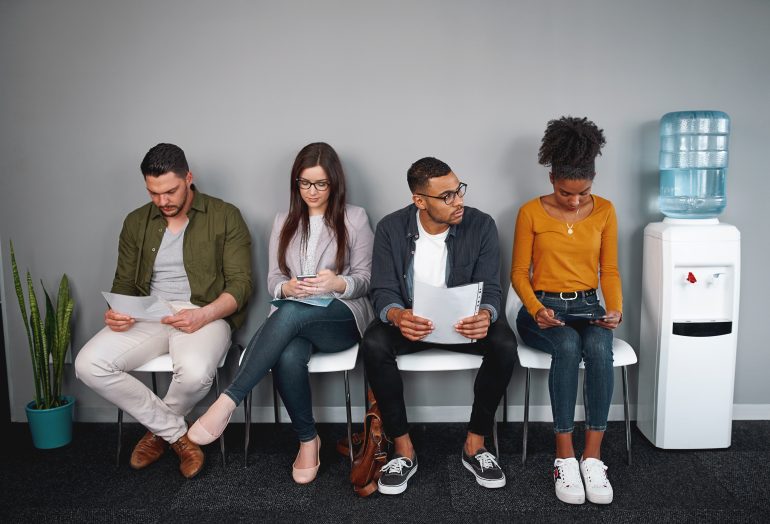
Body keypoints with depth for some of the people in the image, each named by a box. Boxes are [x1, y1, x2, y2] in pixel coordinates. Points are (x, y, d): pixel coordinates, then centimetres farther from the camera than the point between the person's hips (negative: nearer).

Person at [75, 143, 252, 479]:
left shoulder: (225, 217, 0)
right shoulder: (136, 222, 14)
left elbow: (240, 283, -5)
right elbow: (124, 282, 17)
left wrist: (203, 315, -23)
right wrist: (116, 313, -7)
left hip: (205, 315, -4)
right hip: (146, 316, 5)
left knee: (194, 372, -36)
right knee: (88, 365, -21)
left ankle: (158, 430, 3)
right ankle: (177, 433, -5)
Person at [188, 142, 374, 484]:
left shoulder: (354, 219, 6)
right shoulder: (284, 223, 16)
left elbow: (366, 280, 3)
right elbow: (273, 280, 12)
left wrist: (338, 283, -19)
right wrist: (287, 287, -13)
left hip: (343, 316, -2)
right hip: (295, 320, 3)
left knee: (290, 313, -38)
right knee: (288, 358, -35)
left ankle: (228, 401, -35)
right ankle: (308, 439, -11)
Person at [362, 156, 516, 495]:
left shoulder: (481, 226, -10)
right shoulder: (390, 228, -9)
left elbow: (490, 288, -10)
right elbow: (383, 291, -10)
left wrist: (486, 314, -36)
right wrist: (397, 316, -36)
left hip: (464, 321, 0)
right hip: (409, 320, 0)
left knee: (504, 346, -29)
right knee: (373, 345, -31)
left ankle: (475, 445, -9)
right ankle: (403, 449, -14)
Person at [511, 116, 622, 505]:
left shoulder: (604, 211, 4)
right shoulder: (531, 212, -3)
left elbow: (609, 270, 7)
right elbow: (518, 272, -1)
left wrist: (615, 309, -10)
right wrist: (535, 309, -18)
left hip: (587, 307, 2)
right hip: (542, 308, -2)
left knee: (598, 347, -33)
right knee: (568, 346, -35)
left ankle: (593, 455, -26)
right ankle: (564, 456, -26)